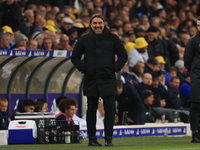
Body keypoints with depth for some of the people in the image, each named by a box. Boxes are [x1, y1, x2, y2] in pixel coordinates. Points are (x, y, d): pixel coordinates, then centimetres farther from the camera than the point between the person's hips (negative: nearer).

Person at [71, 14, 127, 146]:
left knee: (110, 109, -4)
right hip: (91, 80, 1)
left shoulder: (112, 38, 5)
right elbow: (75, 57, 13)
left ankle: (109, 138, 1)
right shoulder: (84, 40, 6)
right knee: (91, 110, 5)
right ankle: (92, 138, 11)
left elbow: (123, 56, 12)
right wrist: (83, 68, -1)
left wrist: (115, 68, -2)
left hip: (108, 80, -1)